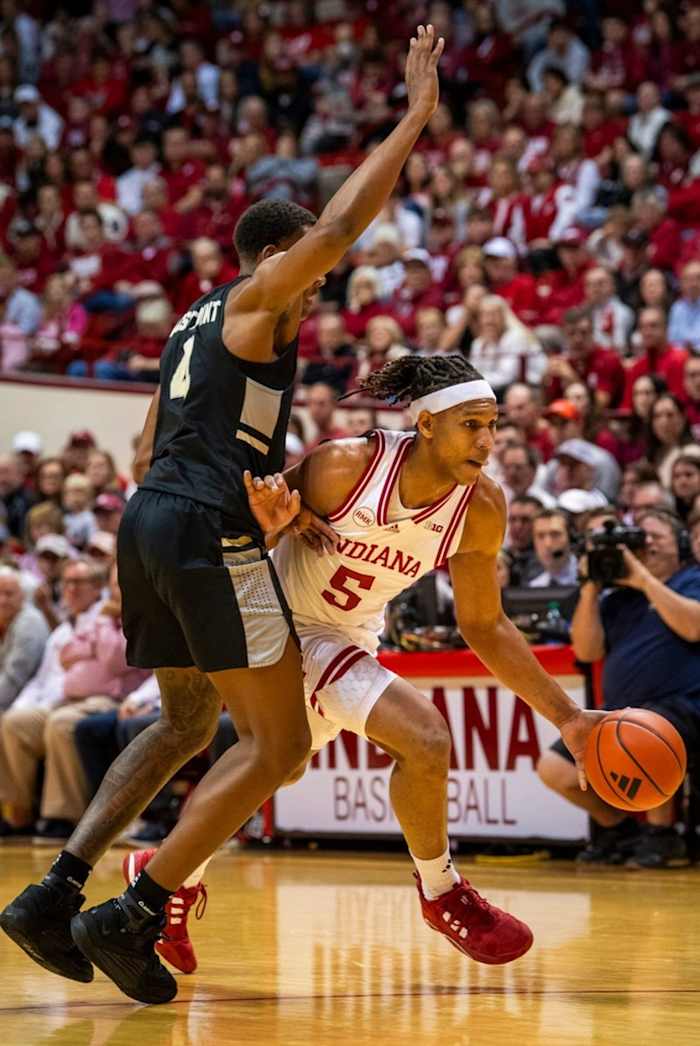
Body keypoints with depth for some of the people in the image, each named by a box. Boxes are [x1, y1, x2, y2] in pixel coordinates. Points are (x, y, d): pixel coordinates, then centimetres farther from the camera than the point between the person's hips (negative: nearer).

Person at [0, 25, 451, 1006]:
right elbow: (341, 225, -14)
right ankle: (133, 916, -9)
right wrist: (417, 112, -9)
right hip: (211, 531, -9)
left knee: (186, 720, 23)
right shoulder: (258, 298, 1)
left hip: (148, 520, 9)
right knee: (277, 742, -3)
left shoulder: (196, 321, 25)